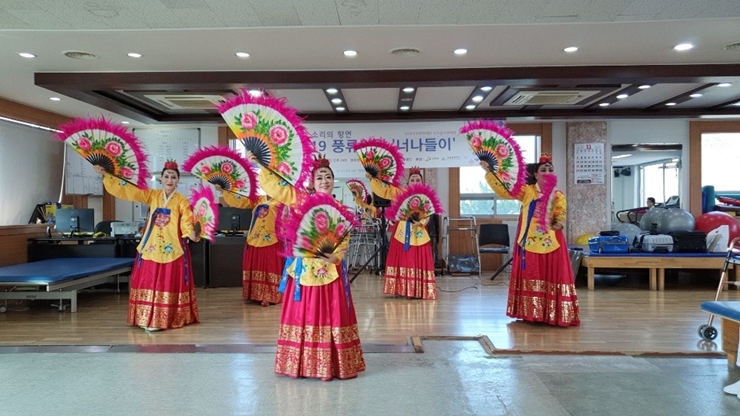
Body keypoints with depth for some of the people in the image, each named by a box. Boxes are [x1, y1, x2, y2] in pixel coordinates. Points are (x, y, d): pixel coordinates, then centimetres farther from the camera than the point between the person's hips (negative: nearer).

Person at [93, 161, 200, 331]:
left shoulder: (182, 201, -2)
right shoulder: (152, 195, 9)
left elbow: (187, 222, -13)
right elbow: (128, 190, 9)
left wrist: (192, 234, -35)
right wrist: (105, 175, 6)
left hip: (172, 249, -4)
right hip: (152, 247, 4)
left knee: (169, 284, 0)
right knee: (149, 282, 3)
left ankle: (168, 318, 6)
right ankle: (149, 318, 10)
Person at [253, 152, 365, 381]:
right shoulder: (300, 199, 4)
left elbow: (343, 241, -2)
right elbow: (274, 185, 3)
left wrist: (335, 256, -20)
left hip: (329, 269, 1)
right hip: (303, 268, 0)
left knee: (331, 316, 4)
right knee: (303, 316, 5)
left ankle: (333, 364, 13)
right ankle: (302, 363, 16)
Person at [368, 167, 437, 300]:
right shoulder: (401, 193, 7)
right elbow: (385, 189, 6)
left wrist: (420, 222, -26)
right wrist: (372, 178, -1)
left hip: (419, 232, -1)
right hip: (402, 231, 2)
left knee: (419, 261, -1)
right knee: (403, 260, 4)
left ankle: (419, 291, 4)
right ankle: (402, 289, 10)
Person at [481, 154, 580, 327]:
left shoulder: (558, 196, 5)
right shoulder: (527, 191, 3)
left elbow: (561, 218, 3)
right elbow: (504, 190, -6)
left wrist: (557, 224, -21)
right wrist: (488, 172, -12)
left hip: (550, 243, 0)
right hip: (529, 242, 0)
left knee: (552, 278, 0)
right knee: (531, 278, 7)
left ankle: (553, 315, 7)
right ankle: (532, 313, 16)